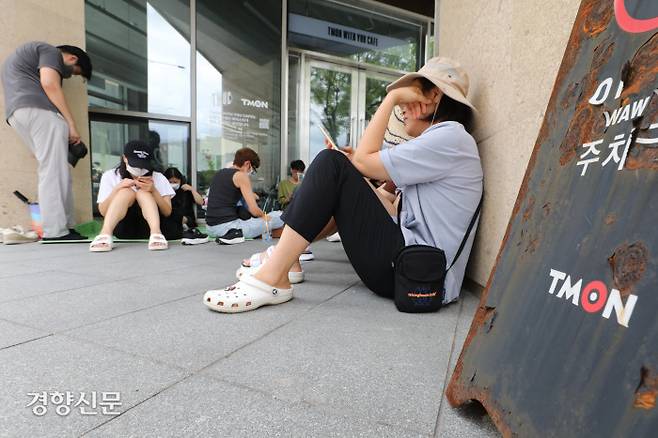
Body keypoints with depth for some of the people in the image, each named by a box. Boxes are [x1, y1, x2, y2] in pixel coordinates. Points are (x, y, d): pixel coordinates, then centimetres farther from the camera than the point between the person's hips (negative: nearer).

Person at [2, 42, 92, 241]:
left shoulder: (23, 57, 37)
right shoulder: (51, 51, 10)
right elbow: (49, 84, -9)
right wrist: (71, 123, -11)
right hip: (38, 109, -9)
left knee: (49, 171, 5)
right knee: (54, 171, -15)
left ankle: (64, 227, -1)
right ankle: (57, 232, -20)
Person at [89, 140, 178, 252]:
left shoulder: (158, 178, -1)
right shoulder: (110, 176, 2)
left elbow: (167, 212, -8)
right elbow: (103, 211, -2)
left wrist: (153, 190, -23)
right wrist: (117, 188, -17)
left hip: (149, 227, 0)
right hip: (124, 228, 1)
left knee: (143, 192, -23)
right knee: (126, 191, -22)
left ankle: (156, 234, -44)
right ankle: (105, 234, -41)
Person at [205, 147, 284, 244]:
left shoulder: (218, 174, 17)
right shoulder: (241, 175, -7)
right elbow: (254, 210, -13)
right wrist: (264, 216, 8)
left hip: (210, 229, 9)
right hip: (227, 225, -9)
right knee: (280, 217, -6)